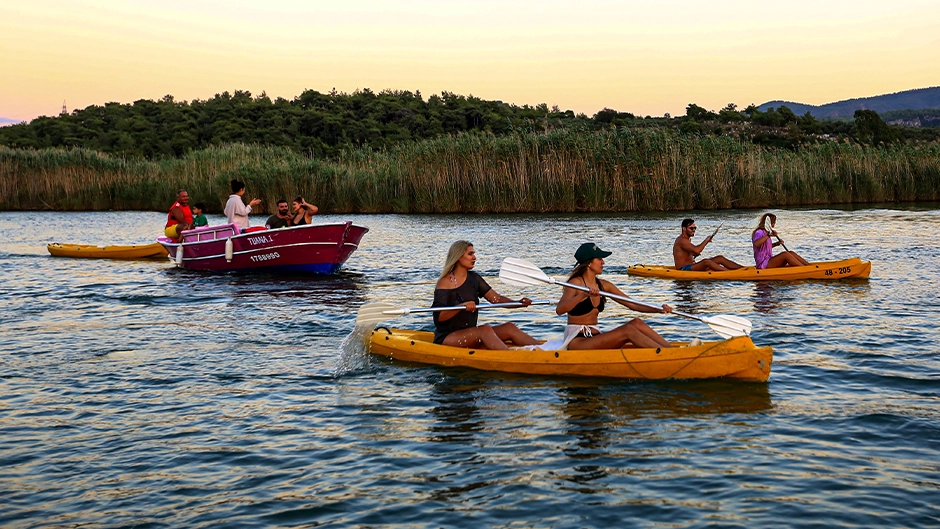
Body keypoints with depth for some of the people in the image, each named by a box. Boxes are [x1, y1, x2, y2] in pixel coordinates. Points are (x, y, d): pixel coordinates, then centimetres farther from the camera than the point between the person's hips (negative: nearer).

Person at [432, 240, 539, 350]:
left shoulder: (474, 278, 10)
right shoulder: (445, 282, -10)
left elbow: (496, 298, 2)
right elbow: (438, 317, -18)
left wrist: (519, 303, -15)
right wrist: (462, 306, -32)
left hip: (469, 334, 7)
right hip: (446, 338, -7)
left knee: (509, 328, -12)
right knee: (485, 329, -31)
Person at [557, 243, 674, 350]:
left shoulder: (603, 285, 10)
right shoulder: (576, 283, -11)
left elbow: (632, 304, 9)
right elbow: (559, 310, -28)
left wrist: (659, 309, -5)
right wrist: (584, 295, -41)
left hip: (595, 339, 7)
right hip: (576, 341, -7)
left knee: (636, 323, -12)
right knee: (628, 330, -22)